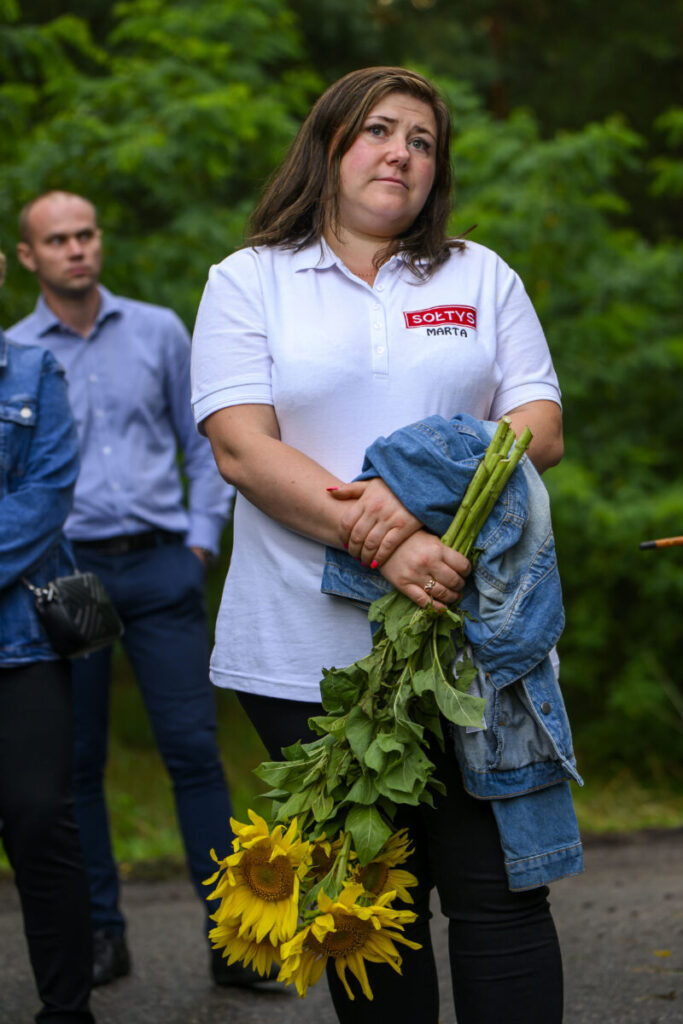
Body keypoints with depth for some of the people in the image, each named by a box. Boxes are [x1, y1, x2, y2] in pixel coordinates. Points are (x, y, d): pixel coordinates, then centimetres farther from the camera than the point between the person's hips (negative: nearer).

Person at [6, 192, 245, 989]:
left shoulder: (158, 331, 8)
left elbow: (204, 443, 13)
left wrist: (201, 537, 3)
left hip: (160, 566, 0)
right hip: (67, 572, 0)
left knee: (194, 749, -5)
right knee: (76, 762, 4)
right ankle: (100, 933, 15)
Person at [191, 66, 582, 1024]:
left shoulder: (482, 277, 14)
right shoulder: (247, 282, 6)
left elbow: (541, 429, 4)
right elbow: (241, 445, -7)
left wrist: (417, 494, -15)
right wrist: (379, 545, -20)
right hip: (313, 648, -1)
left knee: (499, 891, -4)